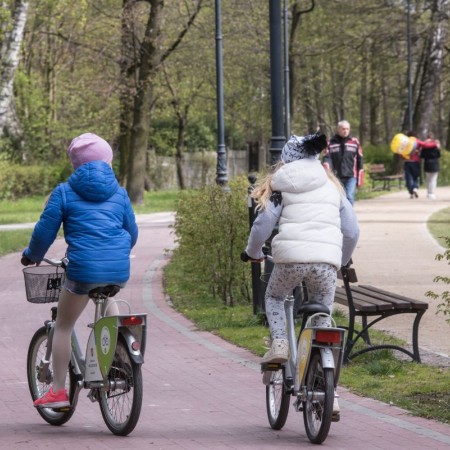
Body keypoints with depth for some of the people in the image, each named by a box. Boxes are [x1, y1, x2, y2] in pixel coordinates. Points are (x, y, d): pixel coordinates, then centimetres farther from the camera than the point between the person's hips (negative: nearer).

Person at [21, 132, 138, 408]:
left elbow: (45, 231, 3)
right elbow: (132, 232, 22)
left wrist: (32, 256, 21)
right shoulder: (119, 192, 15)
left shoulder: (65, 192, 3)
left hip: (84, 269, -4)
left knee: (63, 327, 11)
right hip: (119, 271, 4)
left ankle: (58, 391, 10)